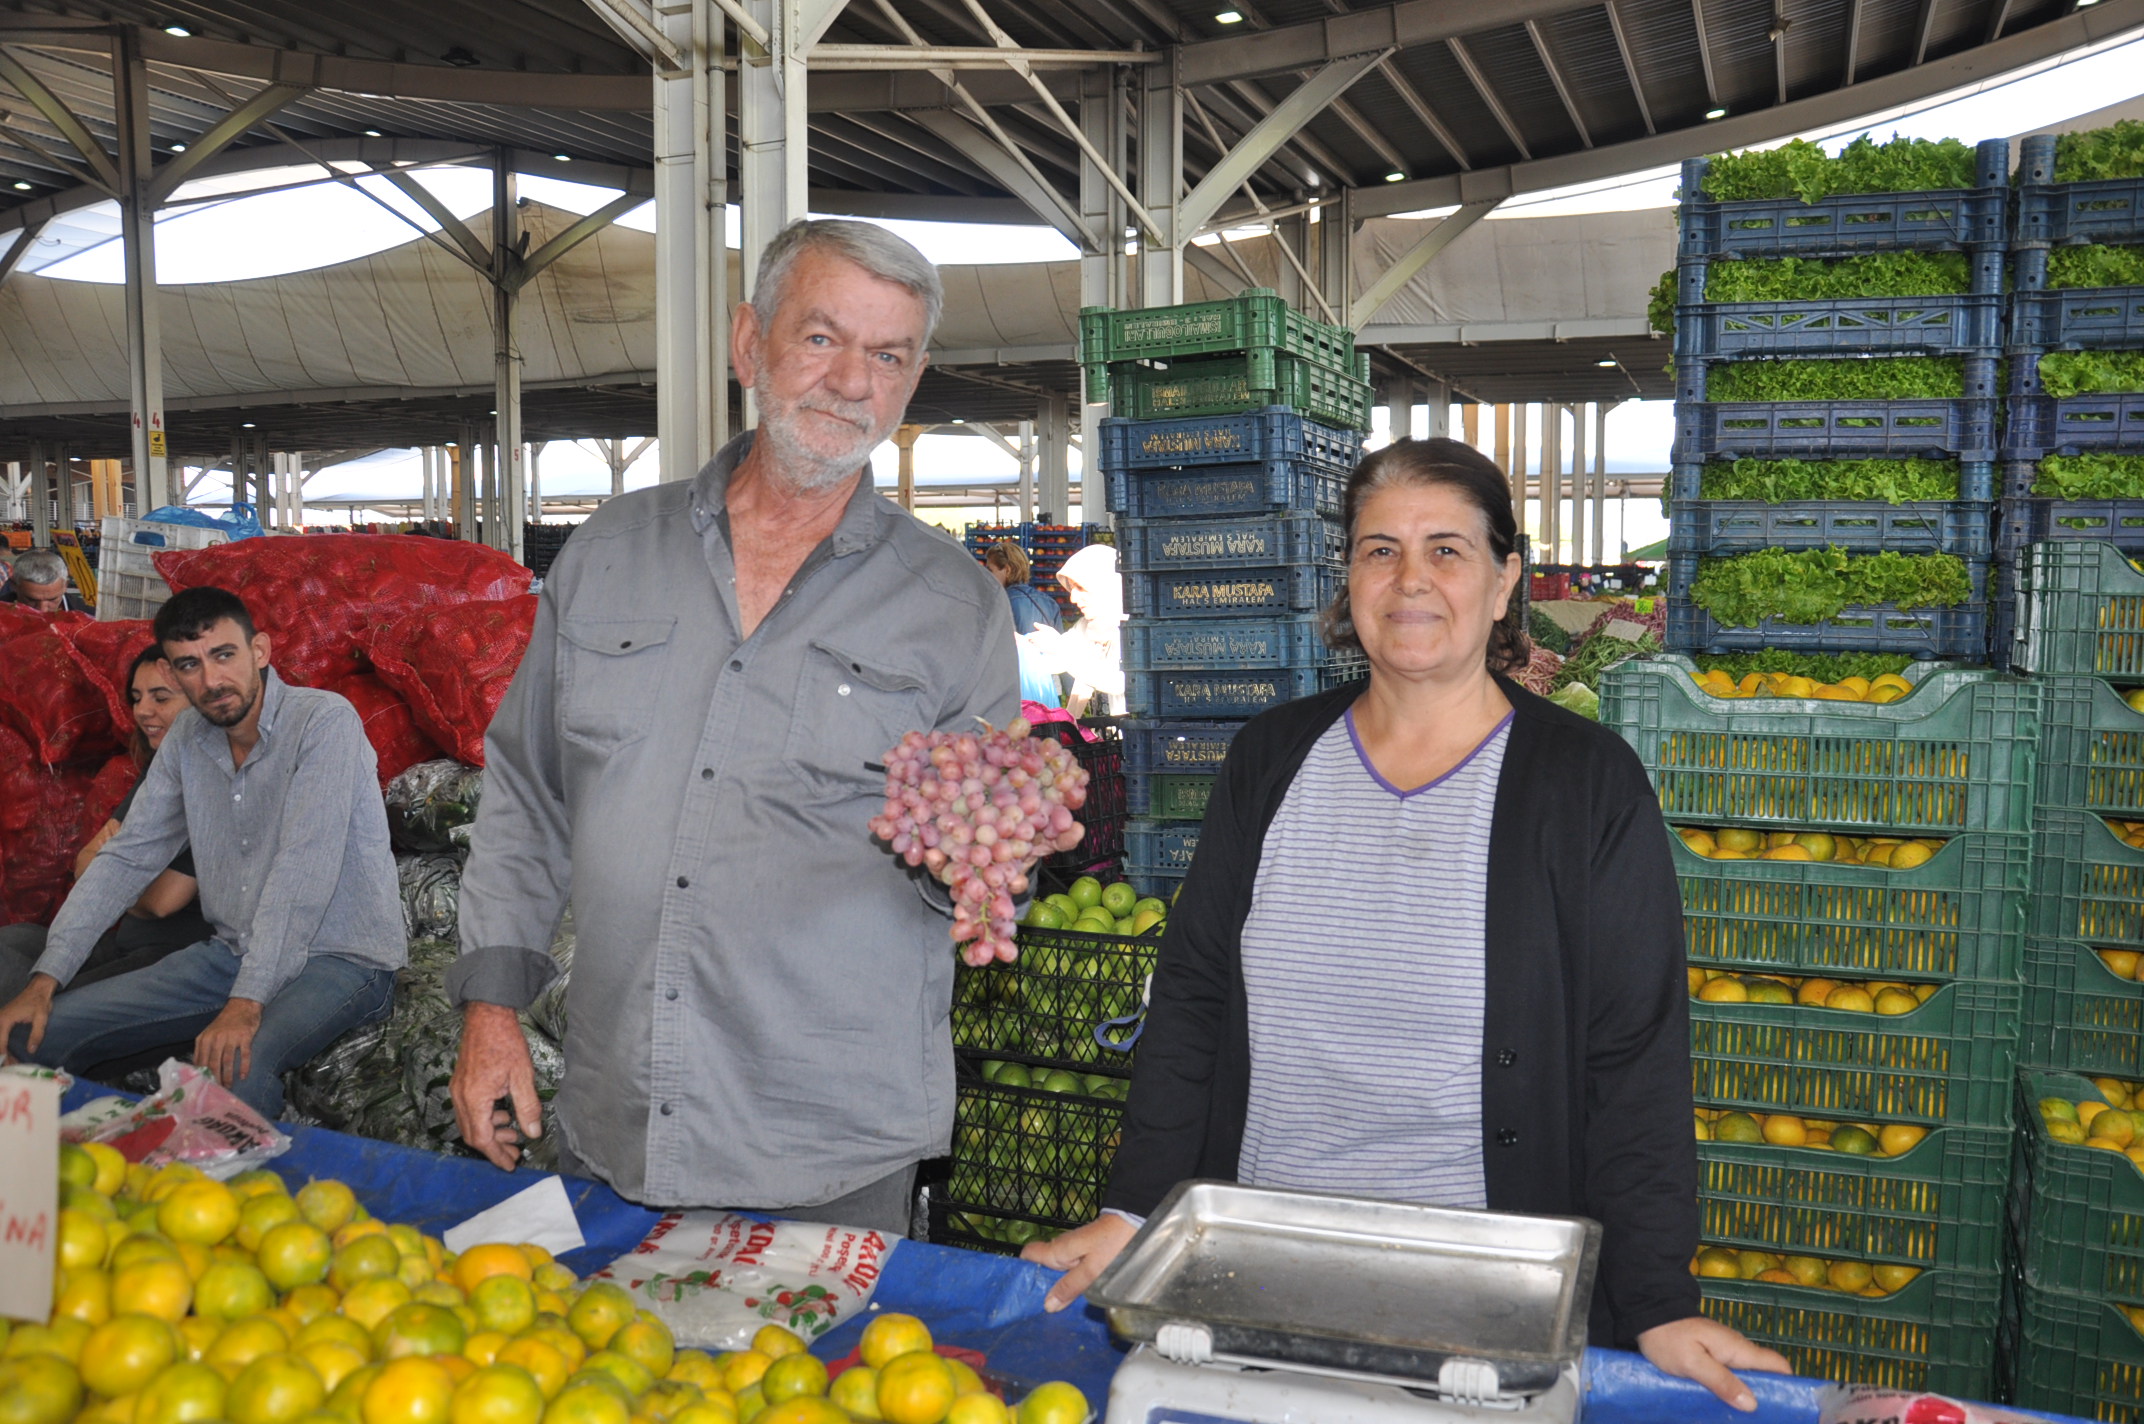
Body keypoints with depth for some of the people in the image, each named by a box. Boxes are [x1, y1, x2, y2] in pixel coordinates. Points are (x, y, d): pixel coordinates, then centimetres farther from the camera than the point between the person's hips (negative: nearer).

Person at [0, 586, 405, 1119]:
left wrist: (246, 1004, -31)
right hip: (232, 952, 7)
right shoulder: (187, 737, 5)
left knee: (234, 1064, -36)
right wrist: (44, 980, -1)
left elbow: (304, 870, -26)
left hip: (341, 958, -7)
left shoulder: (324, 722, -18)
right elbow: (126, 857, 8)